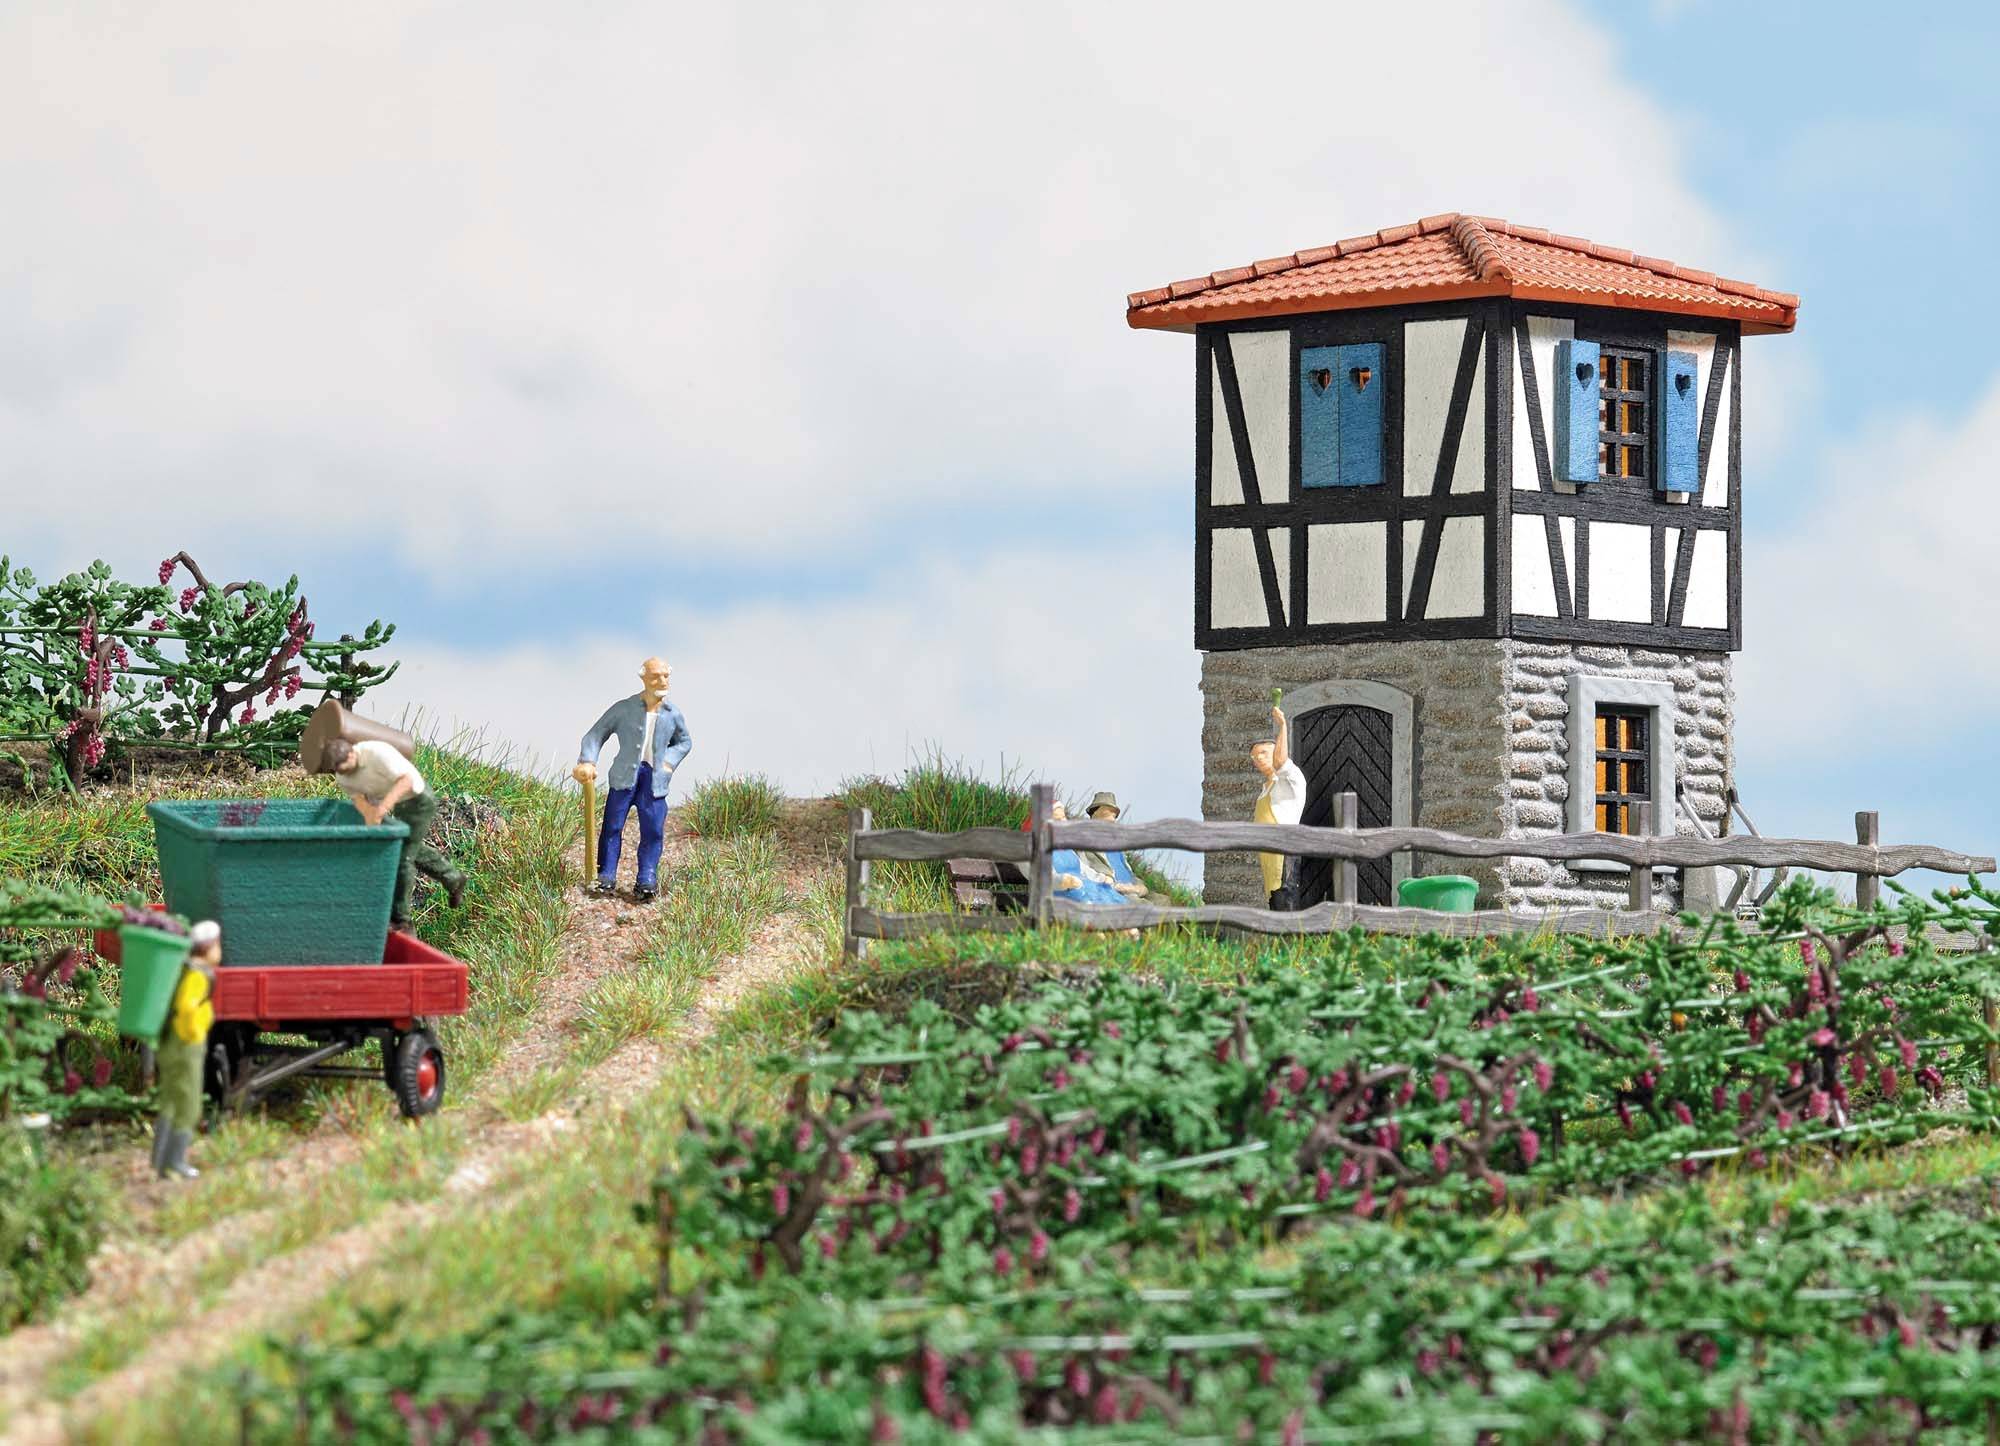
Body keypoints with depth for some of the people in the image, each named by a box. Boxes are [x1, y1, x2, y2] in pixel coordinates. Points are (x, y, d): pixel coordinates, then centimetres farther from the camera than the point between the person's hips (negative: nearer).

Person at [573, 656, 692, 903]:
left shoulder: (672, 714, 6)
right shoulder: (624, 709, -2)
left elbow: (684, 742, 24)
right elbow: (596, 734, 1)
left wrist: (670, 761, 5)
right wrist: (587, 762, -15)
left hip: (654, 778, 1)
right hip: (625, 775, -1)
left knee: (653, 830, -5)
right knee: (612, 825, -3)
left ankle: (646, 882, 1)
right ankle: (605, 878, 4)